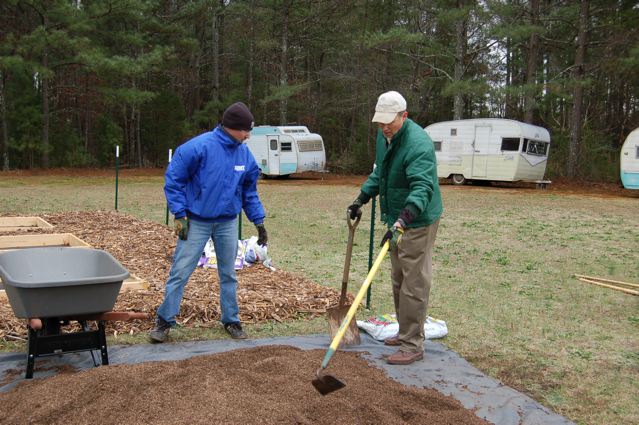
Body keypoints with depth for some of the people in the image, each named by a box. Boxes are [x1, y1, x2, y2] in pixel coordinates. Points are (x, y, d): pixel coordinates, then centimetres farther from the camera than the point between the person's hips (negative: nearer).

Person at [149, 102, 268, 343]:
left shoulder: (245, 154, 0)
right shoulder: (199, 147, -17)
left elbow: (249, 192, 10)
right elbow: (173, 179, -12)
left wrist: (259, 222, 7)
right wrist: (179, 215, -15)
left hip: (227, 223, 4)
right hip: (196, 222, -4)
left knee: (228, 274, 13)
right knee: (180, 272, 0)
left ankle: (231, 320, 27)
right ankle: (164, 321, 14)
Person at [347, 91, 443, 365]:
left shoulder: (418, 143, -25)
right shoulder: (384, 136, 5)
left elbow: (423, 187, -36)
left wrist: (401, 221, -47)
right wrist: (361, 199, 14)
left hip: (417, 221, -10)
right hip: (397, 219, 10)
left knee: (414, 285, -4)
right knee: (398, 280, 19)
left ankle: (413, 346, 5)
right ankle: (405, 333, 33)